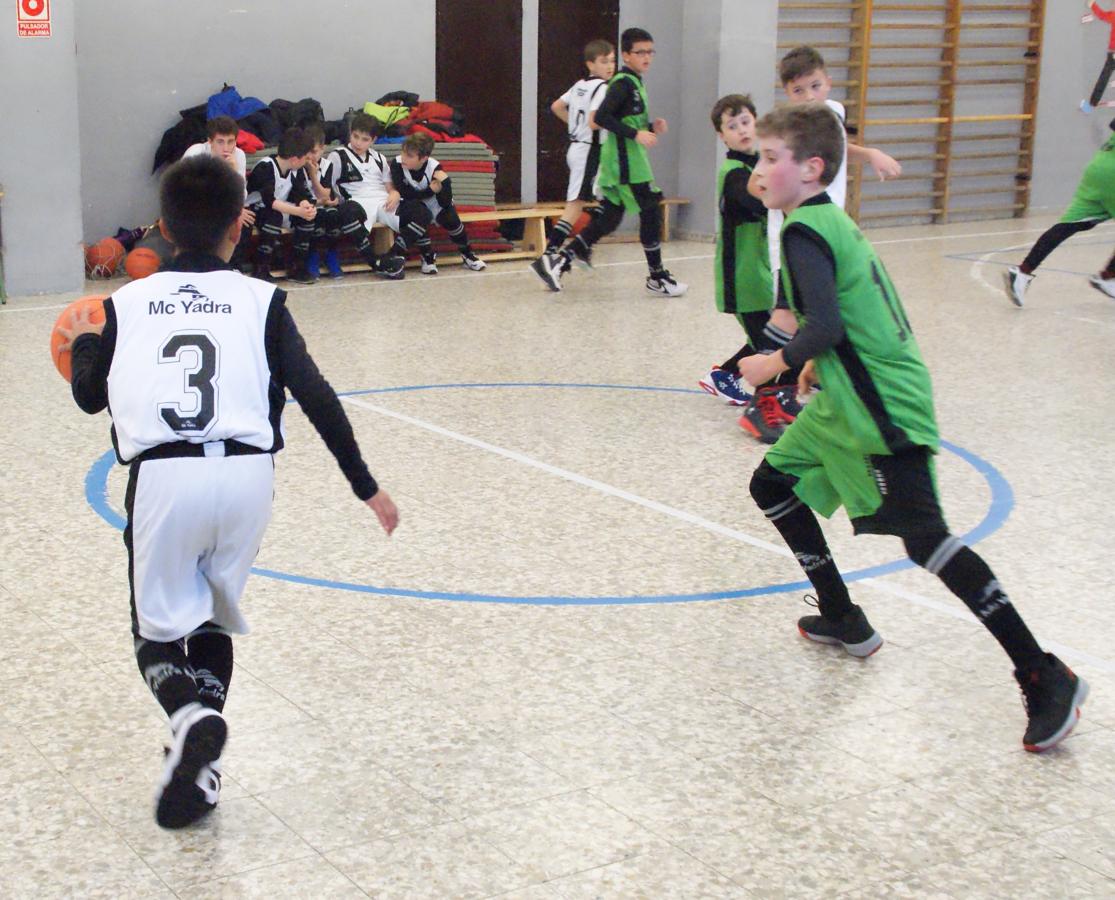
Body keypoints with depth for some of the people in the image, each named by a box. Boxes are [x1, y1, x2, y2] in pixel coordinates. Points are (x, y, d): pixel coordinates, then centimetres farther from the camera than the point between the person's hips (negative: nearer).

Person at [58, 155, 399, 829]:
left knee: (160, 629, 14)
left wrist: (84, 341, 42)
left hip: (162, 477, -1)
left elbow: (90, 395, 22)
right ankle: (199, 769, 11)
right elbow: (316, 397, 3)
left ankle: (192, 717, -16)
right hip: (246, 475, 1)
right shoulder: (261, 300, 10)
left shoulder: (127, 303, 13)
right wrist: (365, 485, 7)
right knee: (214, 621, 21)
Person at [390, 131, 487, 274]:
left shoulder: (435, 168, -25)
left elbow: (445, 203, -26)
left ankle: (467, 254, 0)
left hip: (435, 204, 0)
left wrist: (445, 182, -42)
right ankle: (428, 256, -11)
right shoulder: (397, 164, -23)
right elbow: (405, 194, -24)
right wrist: (431, 191, -30)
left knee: (450, 219, -24)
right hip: (413, 206, 0)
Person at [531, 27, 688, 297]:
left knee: (609, 219, 9)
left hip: (620, 164, 10)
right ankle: (658, 278, 9)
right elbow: (602, 117, -23)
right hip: (626, 164, -10)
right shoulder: (623, 83, -12)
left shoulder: (634, 83, 18)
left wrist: (650, 127, 7)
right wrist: (636, 134, -24)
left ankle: (557, 262, 7)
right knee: (651, 212, -2)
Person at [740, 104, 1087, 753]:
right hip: (849, 404, 11)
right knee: (773, 484, 18)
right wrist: (820, 364, 23)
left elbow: (825, 326, -24)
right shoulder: (833, 220, 14)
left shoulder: (805, 231, -14)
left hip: (883, 410, -11)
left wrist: (780, 362, -8)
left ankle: (1045, 678, -14)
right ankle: (844, 620, 27)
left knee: (925, 539, -15)